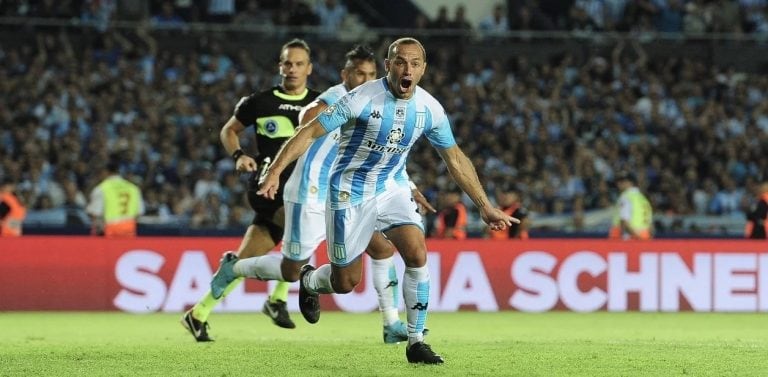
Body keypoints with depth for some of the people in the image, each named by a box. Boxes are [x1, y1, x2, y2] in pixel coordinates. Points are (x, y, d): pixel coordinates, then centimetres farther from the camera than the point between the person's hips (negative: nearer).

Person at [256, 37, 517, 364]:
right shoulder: (361, 99, -22)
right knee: (346, 282, 2)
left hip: (393, 189, 4)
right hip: (349, 193, -4)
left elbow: (455, 159, 5)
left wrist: (485, 207, 7)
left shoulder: (430, 109, -8)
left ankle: (416, 341, -6)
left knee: (417, 254, -19)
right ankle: (308, 281, 40)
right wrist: (275, 172, -29)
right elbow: (309, 132, -19)